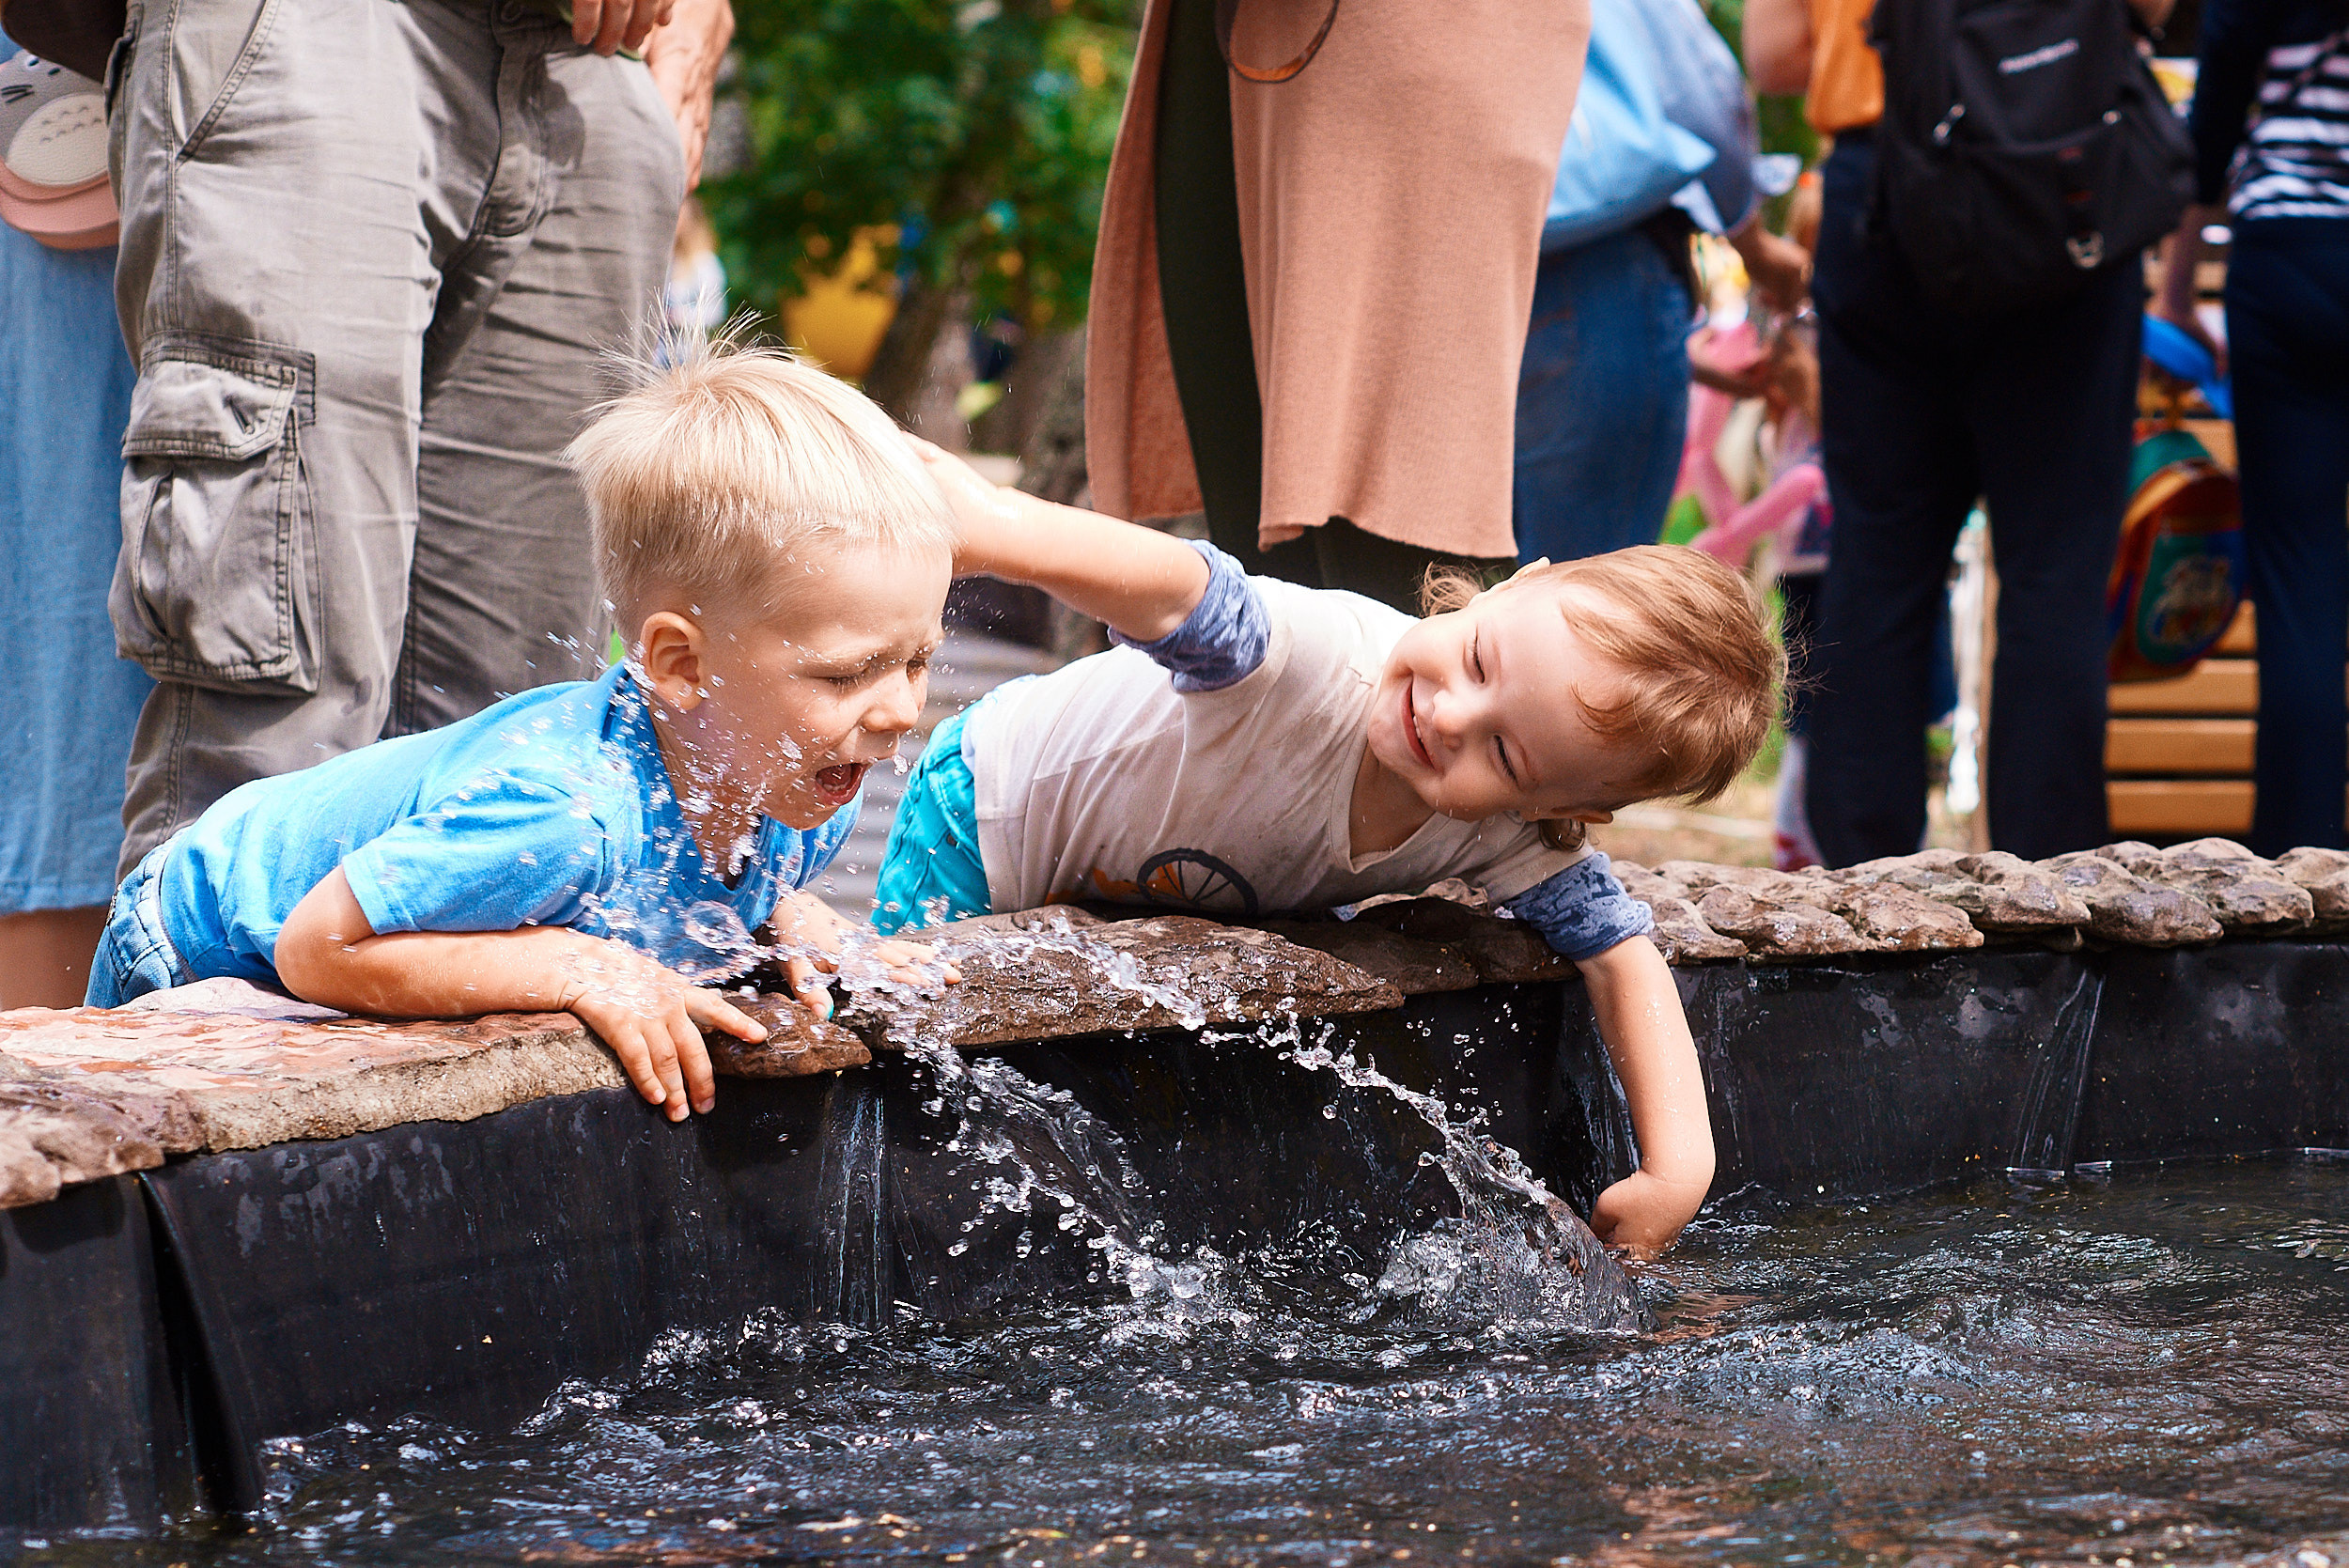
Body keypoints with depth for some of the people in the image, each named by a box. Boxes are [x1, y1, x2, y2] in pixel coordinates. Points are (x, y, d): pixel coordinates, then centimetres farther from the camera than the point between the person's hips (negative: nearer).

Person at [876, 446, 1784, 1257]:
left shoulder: (1514, 839, -28)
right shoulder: (1313, 653, -46)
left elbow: (1623, 958, -17)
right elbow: (1168, 587, -65)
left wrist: (1679, 1170, -31)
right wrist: (996, 526, -85)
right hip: (989, 820, -5)